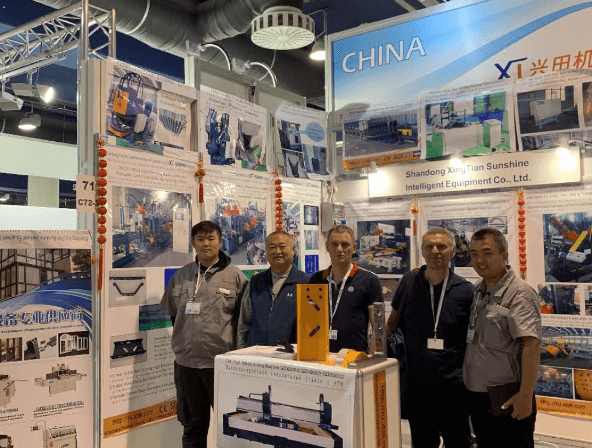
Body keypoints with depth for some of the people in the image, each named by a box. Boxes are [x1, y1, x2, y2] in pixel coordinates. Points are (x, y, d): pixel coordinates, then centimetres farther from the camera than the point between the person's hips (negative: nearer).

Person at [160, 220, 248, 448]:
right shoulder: (180, 276, 8)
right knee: (192, 427, 16)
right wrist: (184, 340, 14)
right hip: (186, 362, 4)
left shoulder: (235, 276, -2)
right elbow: (172, 312, 19)